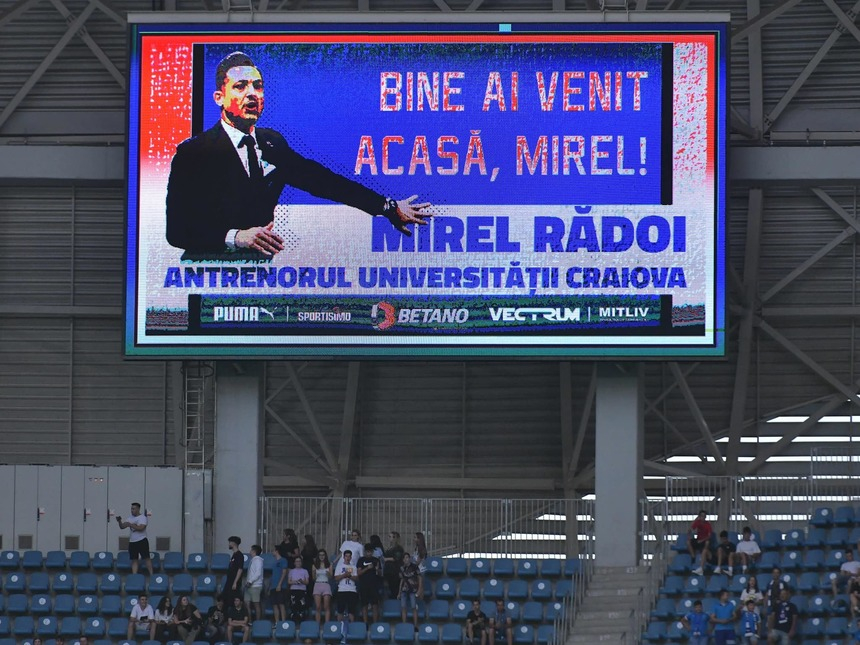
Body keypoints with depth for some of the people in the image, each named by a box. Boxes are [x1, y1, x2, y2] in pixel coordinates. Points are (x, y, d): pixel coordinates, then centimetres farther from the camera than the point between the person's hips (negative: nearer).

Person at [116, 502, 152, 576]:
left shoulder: (142, 517, -6)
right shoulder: (130, 518, 13)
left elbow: (141, 528, -20)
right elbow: (122, 526, 10)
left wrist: (130, 525, -21)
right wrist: (119, 521, -10)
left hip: (141, 541, -6)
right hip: (132, 542, 6)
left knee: (146, 558, -7)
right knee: (134, 560, 4)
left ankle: (151, 574, -5)